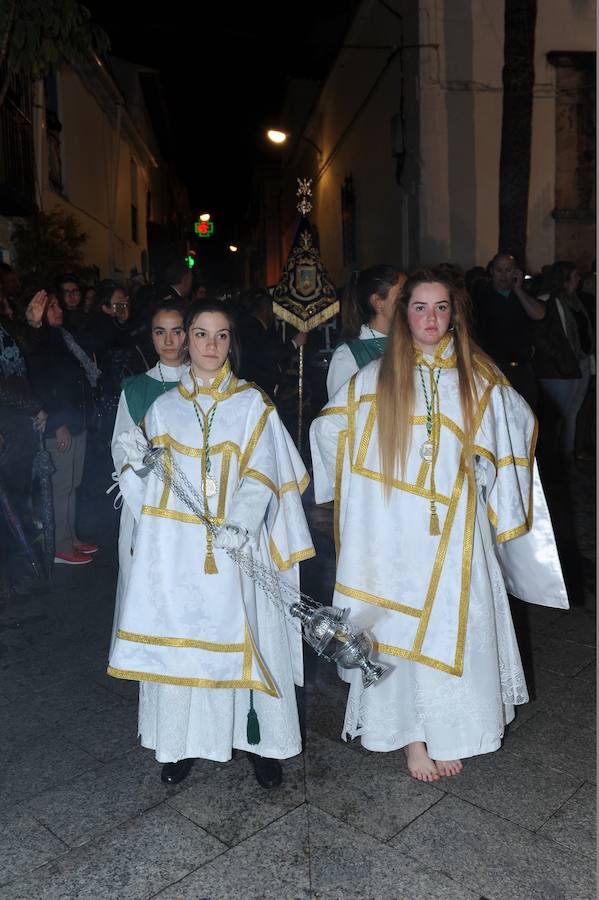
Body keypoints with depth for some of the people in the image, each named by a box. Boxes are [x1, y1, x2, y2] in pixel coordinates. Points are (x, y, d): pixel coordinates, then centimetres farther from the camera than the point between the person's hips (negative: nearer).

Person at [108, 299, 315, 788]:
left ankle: (260, 740, 17)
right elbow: (154, 483, 14)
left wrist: (240, 524, -22)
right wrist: (140, 463, -8)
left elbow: (262, 474, -7)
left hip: (235, 547, -2)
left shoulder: (253, 405, 3)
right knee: (179, 637, 5)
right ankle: (183, 741, 22)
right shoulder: (164, 407, 10)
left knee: (244, 638, 1)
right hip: (177, 547, 2)